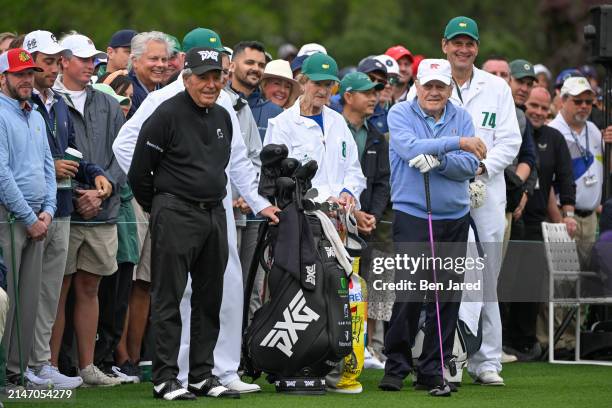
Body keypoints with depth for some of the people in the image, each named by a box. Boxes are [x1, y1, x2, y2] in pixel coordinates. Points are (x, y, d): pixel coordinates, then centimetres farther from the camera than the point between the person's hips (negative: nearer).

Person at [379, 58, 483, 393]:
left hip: (455, 218, 4)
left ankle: (432, 371, 10)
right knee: (410, 291, -12)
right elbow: (409, 148, -20)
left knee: (448, 296, 3)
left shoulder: (461, 118, 8)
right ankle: (396, 366, 1)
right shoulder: (400, 114, -1)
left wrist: (438, 161, -20)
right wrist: (458, 143, -20)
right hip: (411, 215, -4)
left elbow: (469, 166, -2)